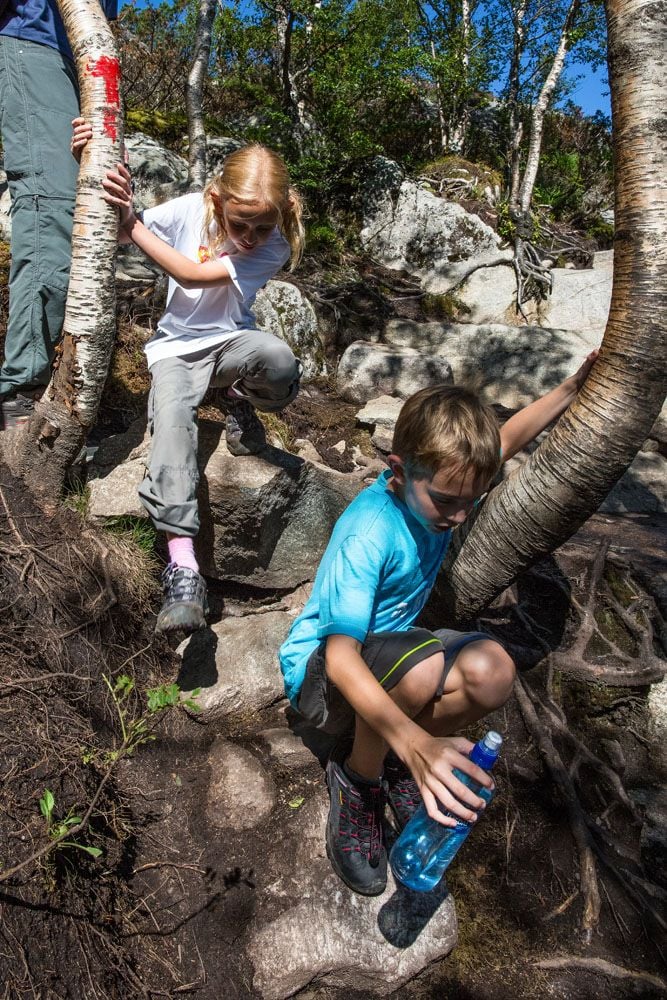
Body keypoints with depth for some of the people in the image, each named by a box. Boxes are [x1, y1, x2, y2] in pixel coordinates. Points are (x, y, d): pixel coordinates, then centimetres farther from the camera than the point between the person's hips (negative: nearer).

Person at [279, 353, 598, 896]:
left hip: (392, 648, 7)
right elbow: (342, 657, -37)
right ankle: (357, 778, -7)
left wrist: (573, 388, 11)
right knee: (420, 670, -39)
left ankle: (392, 762, 5)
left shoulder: (441, 482, -10)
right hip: (321, 668, -7)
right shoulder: (369, 534, -32)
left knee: (492, 672, -22)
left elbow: (508, 438, 11)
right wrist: (414, 741, -50)